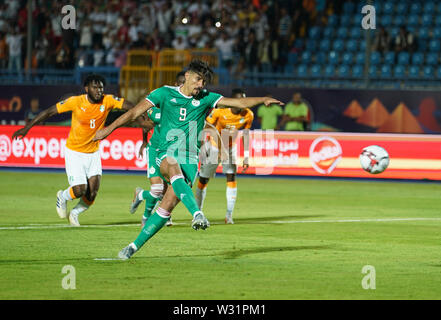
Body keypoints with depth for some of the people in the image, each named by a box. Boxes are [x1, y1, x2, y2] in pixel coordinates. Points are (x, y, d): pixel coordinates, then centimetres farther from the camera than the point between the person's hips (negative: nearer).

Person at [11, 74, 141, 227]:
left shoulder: (108, 101, -12)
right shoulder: (76, 102, -18)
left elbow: (130, 106, -14)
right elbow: (49, 112, -11)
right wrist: (27, 127, -11)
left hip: (93, 153, 3)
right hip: (74, 152, -3)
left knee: (92, 194, -3)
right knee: (79, 190, -13)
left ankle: (74, 214, 29)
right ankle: (63, 197, 24)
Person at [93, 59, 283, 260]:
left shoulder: (205, 99, 7)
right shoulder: (165, 93, 2)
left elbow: (239, 103, -1)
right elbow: (136, 112, 1)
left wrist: (262, 100, -16)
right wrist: (110, 128, -5)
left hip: (190, 160, 2)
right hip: (167, 155, -2)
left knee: (167, 207, -8)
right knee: (176, 174, -38)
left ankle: (135, 246, 3)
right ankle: (197, 214, -57)